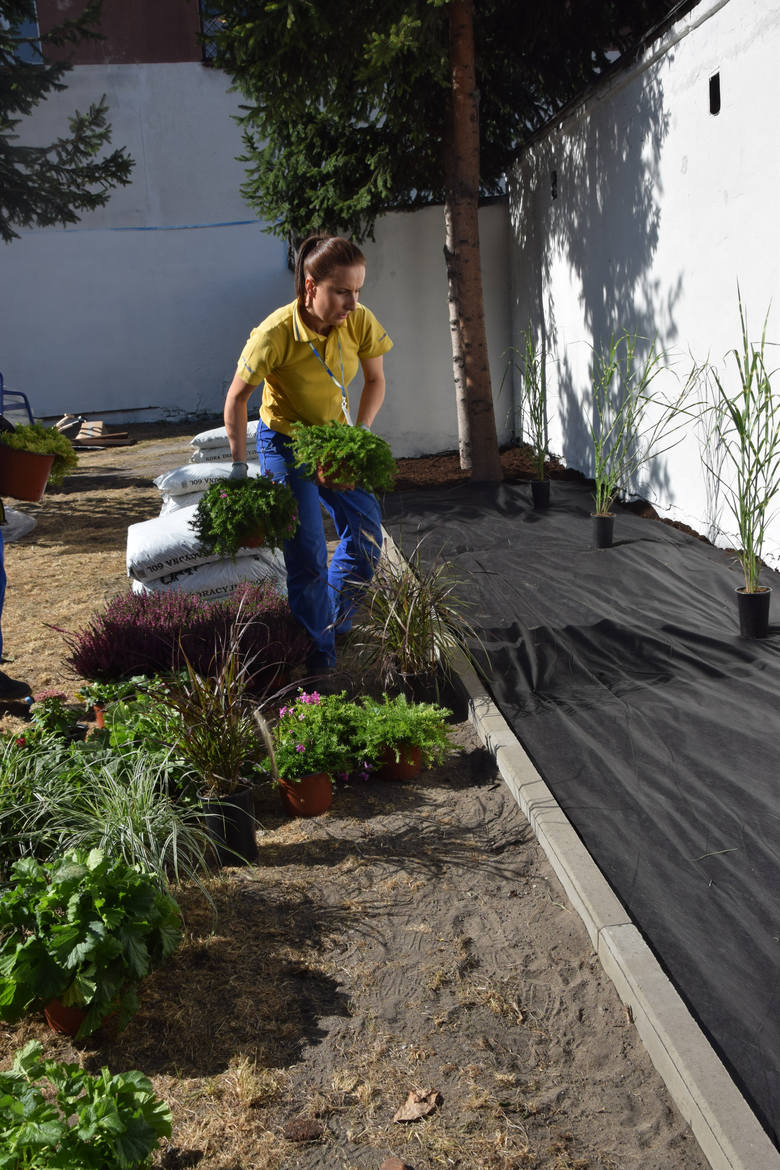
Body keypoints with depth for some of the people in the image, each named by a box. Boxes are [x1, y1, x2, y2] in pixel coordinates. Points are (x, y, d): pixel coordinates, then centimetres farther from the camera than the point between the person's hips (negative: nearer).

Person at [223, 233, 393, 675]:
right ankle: (318, 646, 12)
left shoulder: (360, 322, -17)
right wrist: (240, 465, -15)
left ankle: (337, 619, 27)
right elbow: (237, 398, -15)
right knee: (306, 549, -8)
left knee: (366, 531, 1)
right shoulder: (275, 333, -28)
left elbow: (375, 381, 0)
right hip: (285, 443, -4)